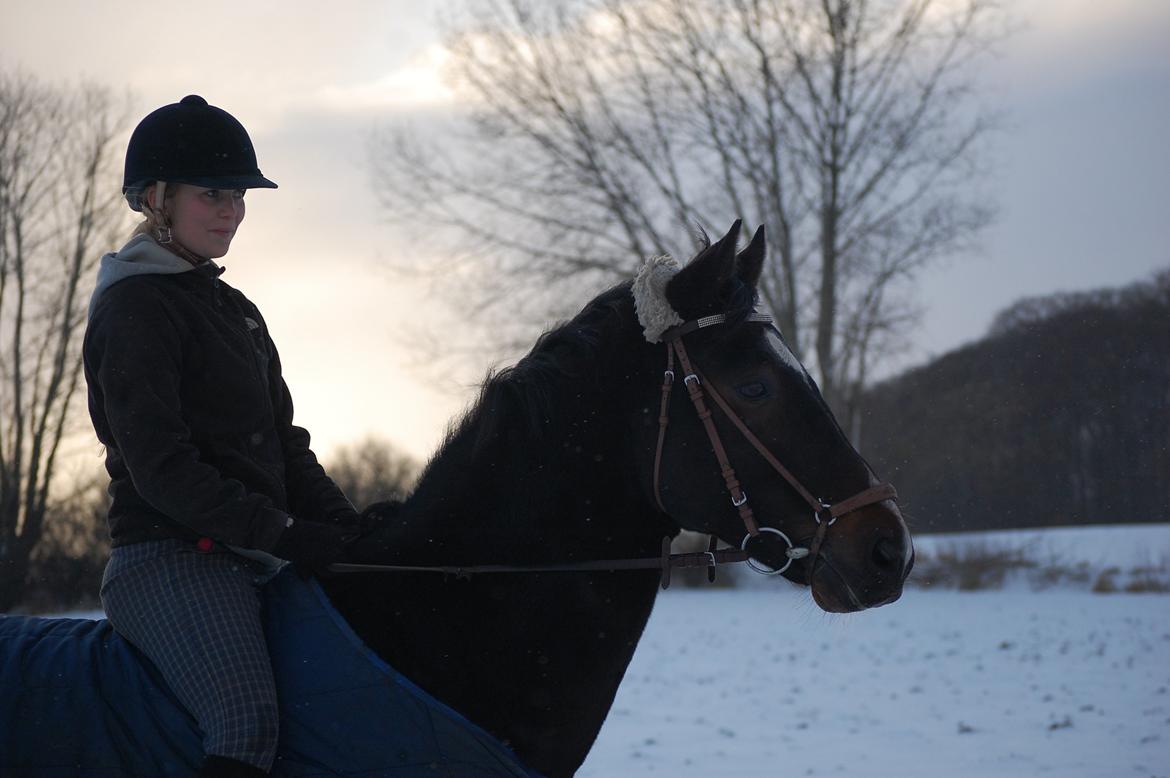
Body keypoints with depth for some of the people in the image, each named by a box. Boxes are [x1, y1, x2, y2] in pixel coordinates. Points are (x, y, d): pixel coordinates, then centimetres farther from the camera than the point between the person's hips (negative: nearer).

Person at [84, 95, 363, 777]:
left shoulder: (235, 310, 21)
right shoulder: (135, 309, -6)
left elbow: (283, 444, 19)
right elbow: (159, 466, -15)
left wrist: (344, 525, 1)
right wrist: (284, 534, -19)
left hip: (250, 564, 9)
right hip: (170, 560, -9)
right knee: (248, 722, -28)